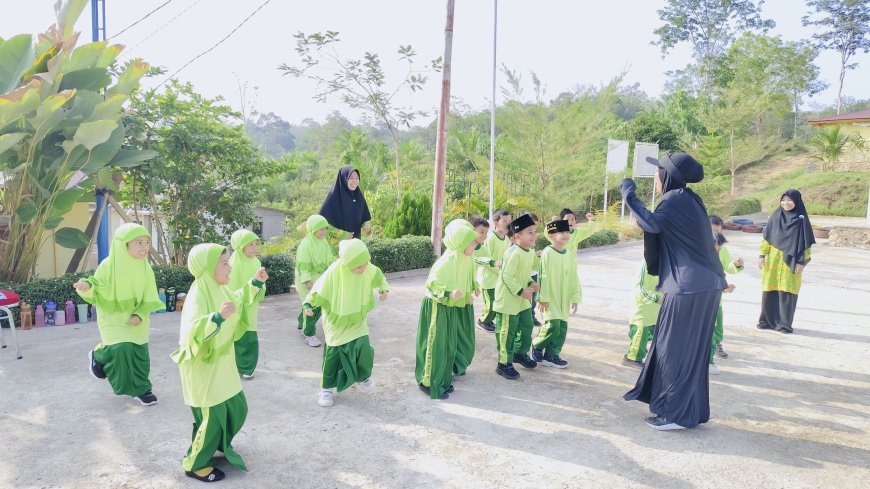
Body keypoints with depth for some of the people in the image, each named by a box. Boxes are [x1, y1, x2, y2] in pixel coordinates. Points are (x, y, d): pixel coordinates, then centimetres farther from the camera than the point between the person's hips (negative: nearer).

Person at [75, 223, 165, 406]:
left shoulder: (145, 268, -9)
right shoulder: (108, 266, -18)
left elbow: (149, 298, -3)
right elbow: (98, 292, -9)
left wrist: (139, 315, -16)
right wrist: (87, 287, -31)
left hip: (136, 319, 3)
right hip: (113, 317, -3)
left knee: (140, 354, 6)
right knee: (121, 349, -18)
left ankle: (140, 388, 25)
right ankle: (98, 356, 16)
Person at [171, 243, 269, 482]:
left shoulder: (220, 290, 1)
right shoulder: (197, 296, -25)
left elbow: (239, 298, 21)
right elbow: (192, 331, -38)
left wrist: (255, 282, 7)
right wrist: (218, 317, -51)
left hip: (223, 364, 9)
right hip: (204, 367, -9)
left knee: (237, 409, 19)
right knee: (213, 418, 2)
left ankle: (218, 447, 41)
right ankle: (194, 464, 23)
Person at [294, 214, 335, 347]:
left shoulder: (324, 242, 5)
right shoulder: (306, 244, -20)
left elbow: (329, 258, 16)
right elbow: (302, 264, -21)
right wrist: (307, 280, -27)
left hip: (320, 278, 8)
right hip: (308, 280, -8)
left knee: (319, 305, 15)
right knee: (312, 305, -10)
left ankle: (302, 326, 38)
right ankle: (309, 334, 3)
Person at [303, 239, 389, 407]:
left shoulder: (368, 269, -16)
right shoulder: (334, 272, -29)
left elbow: (377, 275, 7)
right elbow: (320, 290, -19)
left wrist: (383, 288, -4)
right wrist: (309, 304, -31)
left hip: (357, 319, 3)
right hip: (336, 320, -3)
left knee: (363, 347, -8)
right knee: (333, 354, 4)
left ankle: (363, 376, 23)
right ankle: (327, 388, 24)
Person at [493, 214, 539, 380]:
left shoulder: (531, 251, 5)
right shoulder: (514, 253, -24)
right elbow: (507, 276, -26)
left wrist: (531, 283, 0)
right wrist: (521, 291, -24)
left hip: (523, 301, 9)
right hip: (508, 300, -9)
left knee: (527, 326, 19)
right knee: (507, 332, 0)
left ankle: (520, 353, 40)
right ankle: (504, 364, 12)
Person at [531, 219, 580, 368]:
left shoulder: (570, 256, 6)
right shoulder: (547, 253, -13)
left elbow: (574, 279, 11)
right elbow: (543, 276, -15)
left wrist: (575, 298, 8)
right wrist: (543, 297, -16)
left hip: (563, 299, 7)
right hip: (549, 298, -7)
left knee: (562, 327, 6)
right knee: (553, 324, -15)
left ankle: (551, 355, 18)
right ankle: (537, 346, 10)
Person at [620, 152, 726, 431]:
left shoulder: (676, 199, -14)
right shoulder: (687, 198, 14)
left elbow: (652, 224, -31)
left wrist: (629, 195, -20)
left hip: (690, 286, -9)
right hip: (704, 284, 9)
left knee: (676, 348, 0)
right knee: (689, 348, 17)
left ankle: (678, 414, 9)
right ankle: (691, 409, 28)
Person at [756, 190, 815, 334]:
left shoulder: (801, 219, -4)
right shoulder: (776, 216, 6)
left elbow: (805, 243, -4)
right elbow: (767, 237, 9)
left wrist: (801, 262, -9)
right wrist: (762, 255, 4)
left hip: (791, 261, -3)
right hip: (773, 259, 3)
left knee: (787, 292, -1)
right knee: (770, 290, 5)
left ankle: (784, 323, 7)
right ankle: (767, 320, 14)